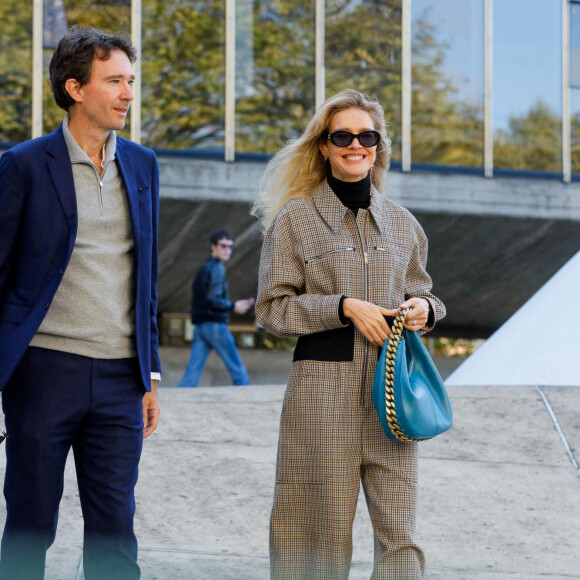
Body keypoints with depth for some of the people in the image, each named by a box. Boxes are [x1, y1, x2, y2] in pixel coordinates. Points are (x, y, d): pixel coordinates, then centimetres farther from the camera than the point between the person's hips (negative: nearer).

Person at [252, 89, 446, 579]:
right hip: (323, 383, -3)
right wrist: (343, 306, -12)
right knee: (326, 532, 0)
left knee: (400, 535, -2)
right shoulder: (294, 219, 2)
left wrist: (424, 309, -1)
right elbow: (272, 307, -1)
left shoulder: (402, 224, 14)